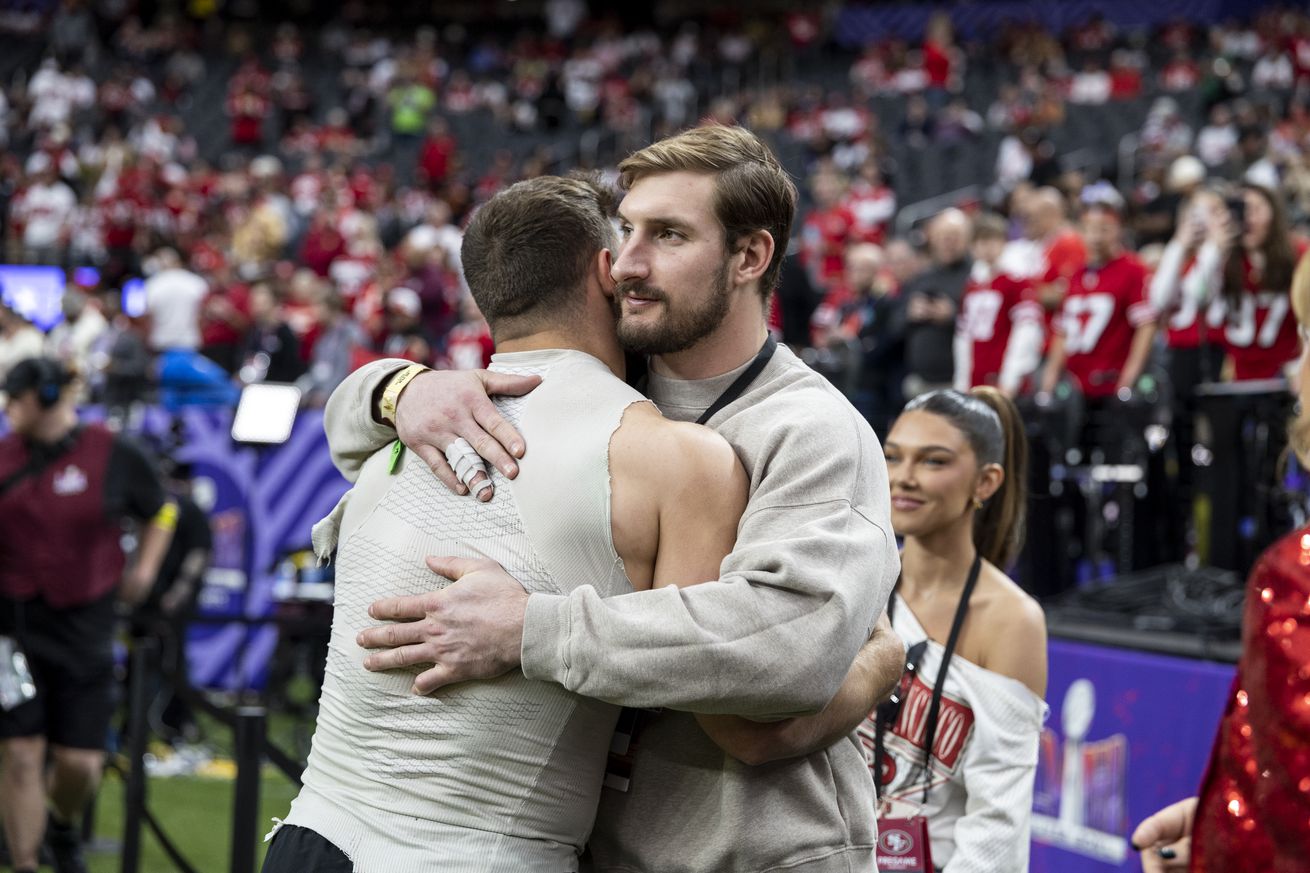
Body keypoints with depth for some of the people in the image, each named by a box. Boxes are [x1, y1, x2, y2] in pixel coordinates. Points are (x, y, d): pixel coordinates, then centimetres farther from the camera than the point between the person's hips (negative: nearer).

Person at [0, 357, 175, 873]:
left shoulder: (112, 456, -2)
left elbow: (161, 512, 15)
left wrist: (144, 569, 3)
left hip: (84, 628, 0)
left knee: (80, 761, 2)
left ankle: (64, 828, 35)